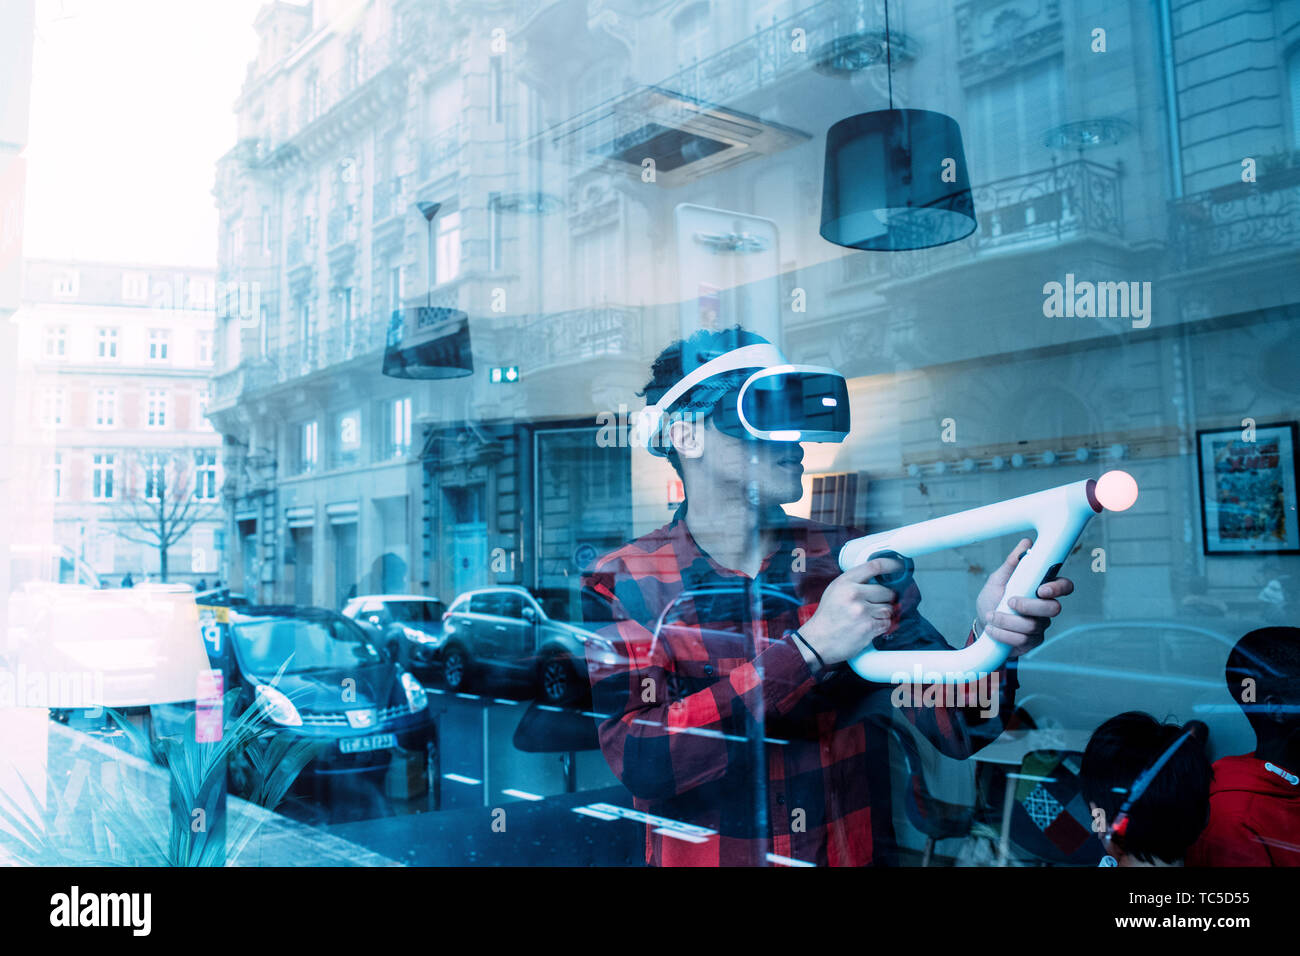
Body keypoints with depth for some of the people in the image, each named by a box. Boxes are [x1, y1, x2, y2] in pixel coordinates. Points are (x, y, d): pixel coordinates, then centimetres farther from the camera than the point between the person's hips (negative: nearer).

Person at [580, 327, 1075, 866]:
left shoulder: (856, 563, 0)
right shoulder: (623, 584, -5)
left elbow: (953, 727, -2)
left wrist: (988, 641, -21)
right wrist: (811, 648, -20)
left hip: (859, 856, 2)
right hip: (698, 857, -1)